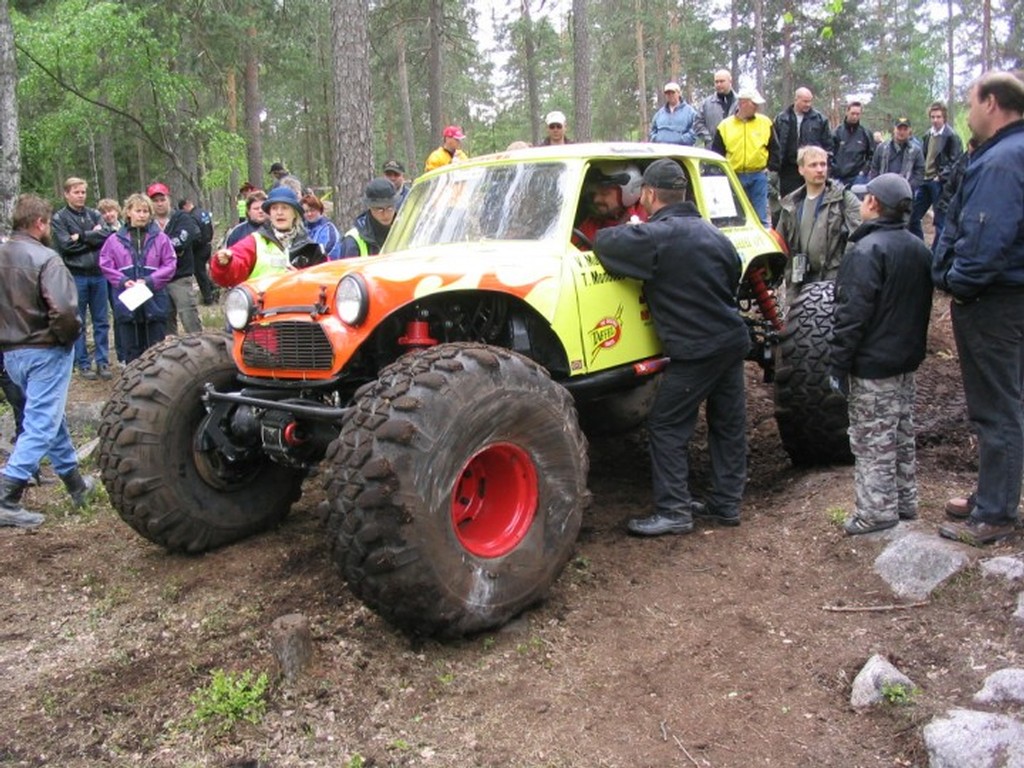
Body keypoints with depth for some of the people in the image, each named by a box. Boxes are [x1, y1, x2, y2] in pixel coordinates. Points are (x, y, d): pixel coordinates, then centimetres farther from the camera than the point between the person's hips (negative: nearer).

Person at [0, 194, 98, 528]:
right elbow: (64, 309, -28)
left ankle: (76, 484, 32)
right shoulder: (45, 258, -17)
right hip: (45, 351, -8)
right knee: (40, 425, -3)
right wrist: (69, 336, -10)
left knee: (50, 416, 19)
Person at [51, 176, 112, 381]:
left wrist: (81, 237, -11)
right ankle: (83, 363, 12)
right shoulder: (59, 218, 0)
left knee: (101, 321, 7)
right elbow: (66, 244, -11)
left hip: (98, 274, 3)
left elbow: (106, 235, -6)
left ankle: (103, 361, 15)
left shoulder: (94, 215, 10)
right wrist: (92, 236, -7)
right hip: (75, 276, -3)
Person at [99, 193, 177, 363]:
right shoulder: (115, 240, 3)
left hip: (155, 302, -1)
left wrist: (150, 281, -13)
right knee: (131, 349, 9)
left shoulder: (160, 238, 0)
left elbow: (170, 265, -2)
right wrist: (123, 281, -12)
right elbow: (106, 266, 4)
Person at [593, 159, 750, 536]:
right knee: (728, 424, 14)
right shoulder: (712, 233, 12)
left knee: (666, 427, 1)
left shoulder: (655, 236, -14)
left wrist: (618, 232, 8)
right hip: (733, 341, 8)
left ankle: (673, 511, 2)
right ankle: (726, 503, 24)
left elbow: (603, 242, -12)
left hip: (695, 350, -8)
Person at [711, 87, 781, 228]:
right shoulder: (725, 125, 3)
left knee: (760, 216, 2)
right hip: (733, 177, 0)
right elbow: (717, 152, 6)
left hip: (759, 176, 0)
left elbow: (774, 149, 11)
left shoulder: (765, 122, 6)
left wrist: (772, 168, 2)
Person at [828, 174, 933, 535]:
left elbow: (852, 315, -22)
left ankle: (876, 512, 6)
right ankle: (904, 502, 29)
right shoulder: (919, 249, 8)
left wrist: (838, 365, -16)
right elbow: (923, 307, 16)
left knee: (872, 441, -1)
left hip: (872, 367, -9)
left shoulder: (867, 251, -20)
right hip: (907, 360, 9)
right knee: (902, 435, 18)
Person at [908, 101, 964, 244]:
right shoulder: (927, 135, 12)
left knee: (940, 222, 0)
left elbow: (956, 161, -12)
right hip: (926, 181, 7)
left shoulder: (951, 136, -8)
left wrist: (942, 176, -16)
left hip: (941, 183, -7)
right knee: (912, 216, 8)